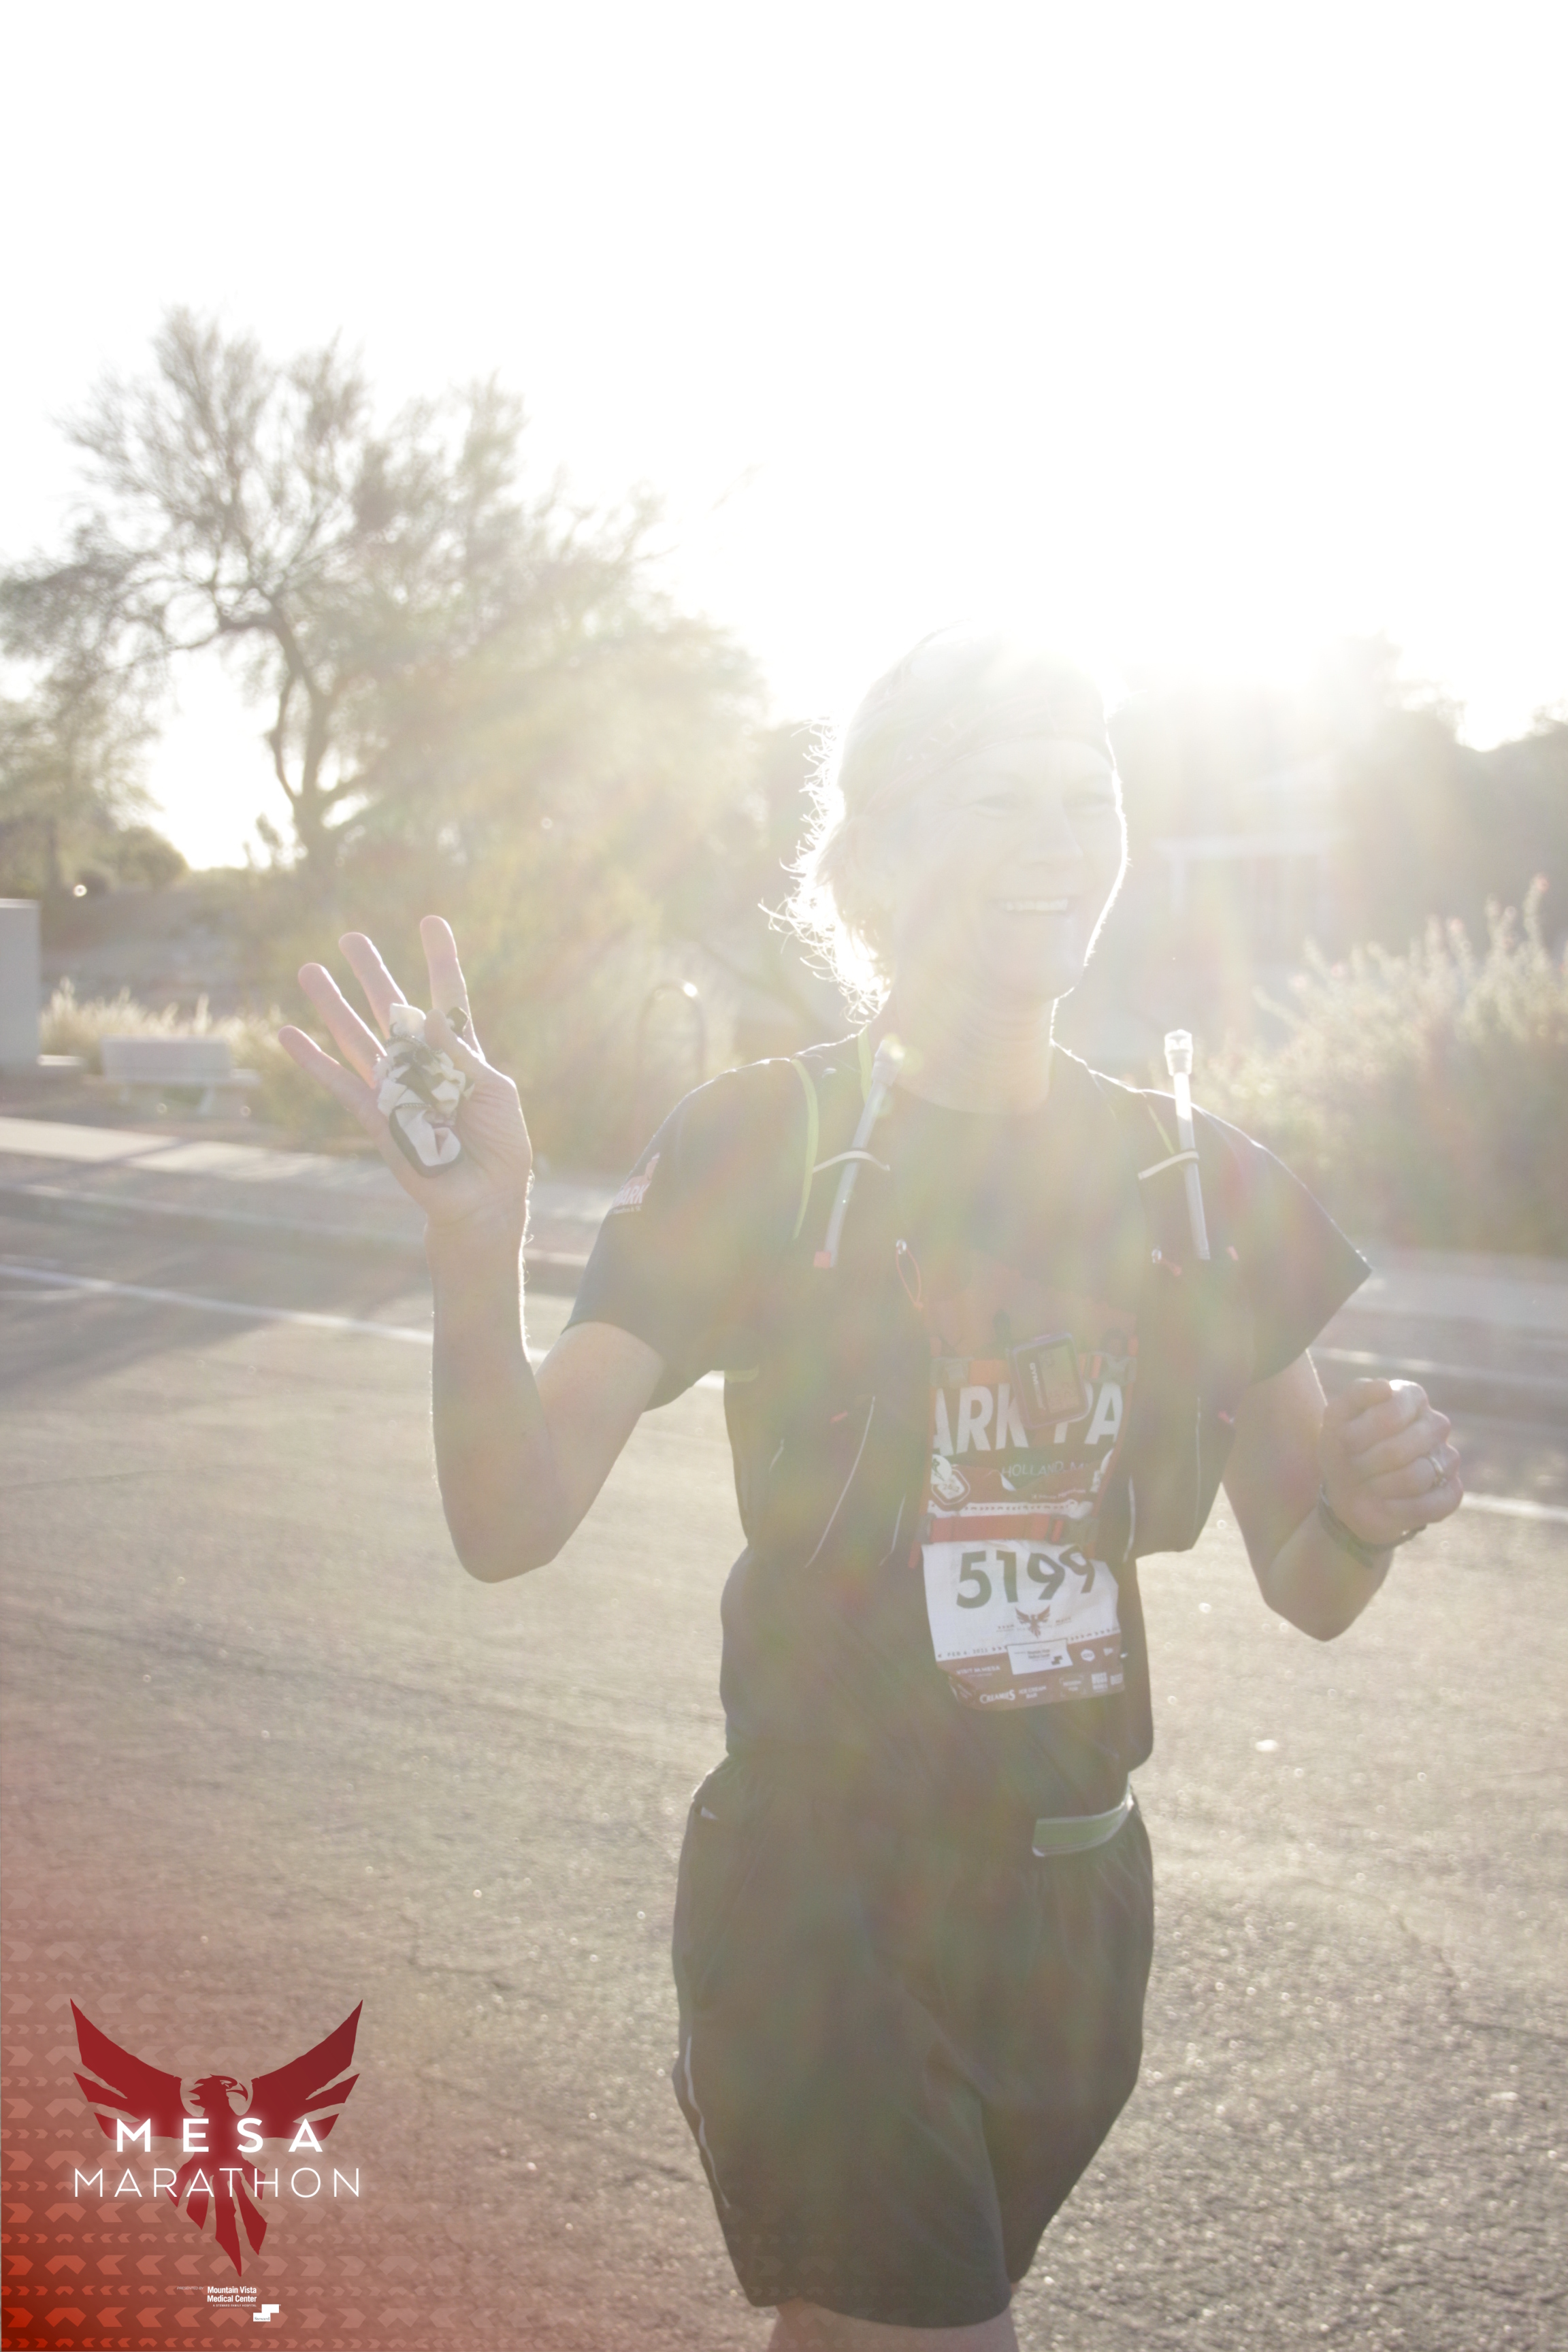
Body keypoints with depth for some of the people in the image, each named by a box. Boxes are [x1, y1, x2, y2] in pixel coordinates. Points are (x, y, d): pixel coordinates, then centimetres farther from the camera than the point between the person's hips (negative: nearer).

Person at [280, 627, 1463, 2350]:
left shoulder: (1196, 1183, 2)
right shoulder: (758, 1151, -10)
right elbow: (510, 1523, -18)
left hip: (1071, 1900, 5)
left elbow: (1307, 1591, 6)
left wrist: (1368, 1510, -17)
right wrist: (476, 1245, -36)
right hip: (818, 1898, -4)